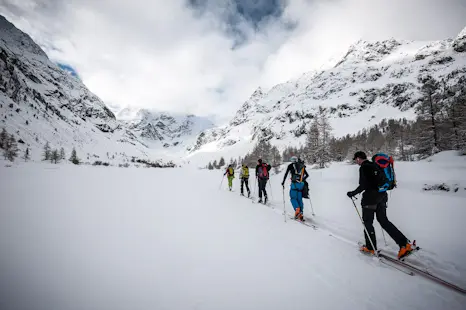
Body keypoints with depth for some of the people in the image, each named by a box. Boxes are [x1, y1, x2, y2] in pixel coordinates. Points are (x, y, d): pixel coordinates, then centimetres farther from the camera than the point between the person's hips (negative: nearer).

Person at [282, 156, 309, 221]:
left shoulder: (290, 165, 6)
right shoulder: (302, 166, 17)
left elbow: (286, 174, 2)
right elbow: (307, 175, 21)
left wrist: (283, 183, 10)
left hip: (294, 183, -4)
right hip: (301, 184, 4)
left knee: (293, 198, 2)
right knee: (299, 199, 9)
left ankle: (297, 210, -22)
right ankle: (300, 215, 5)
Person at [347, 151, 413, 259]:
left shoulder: (363, 167, -16)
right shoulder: (374, 165, 10)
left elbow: (363, 186, -20)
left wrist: (353, 193, -8)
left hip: (370, 198, -8)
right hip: (382, 196, 8)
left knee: (367, 222, 7)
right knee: (383, 220, 15)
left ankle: (371, 247, 17)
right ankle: (404, 243, 8)